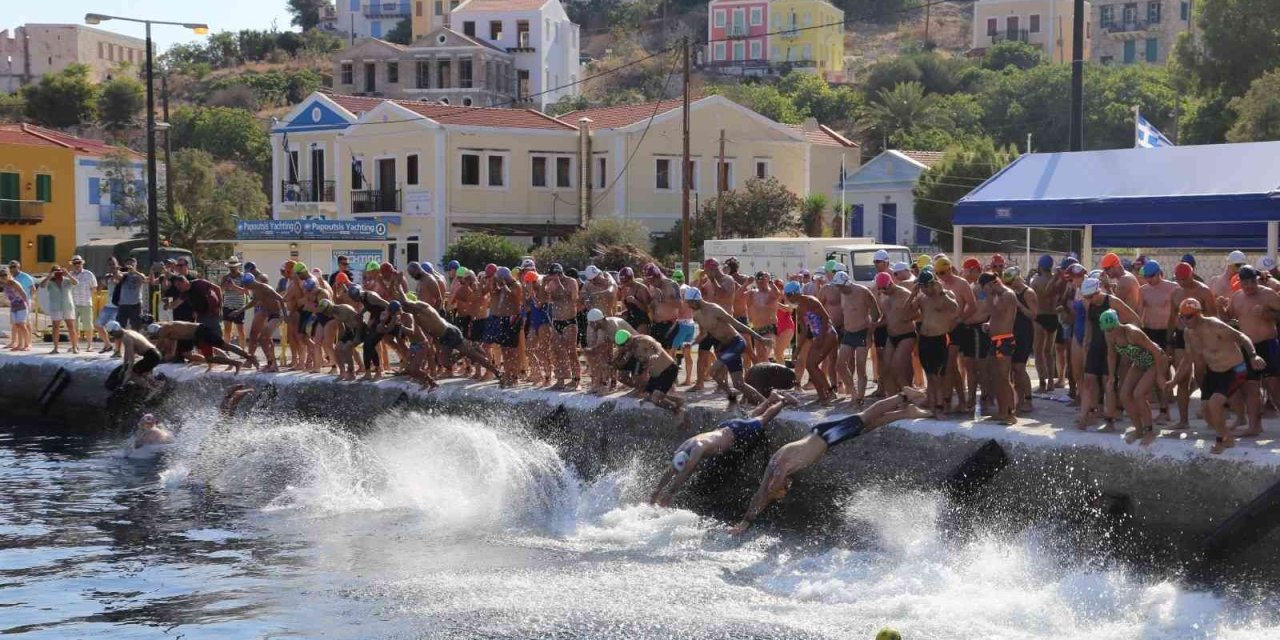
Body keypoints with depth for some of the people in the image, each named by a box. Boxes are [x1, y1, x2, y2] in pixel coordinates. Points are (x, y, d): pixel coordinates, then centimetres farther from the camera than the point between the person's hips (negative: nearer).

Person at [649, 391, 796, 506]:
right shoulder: (681, 450, -23)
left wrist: (669, 492, -53)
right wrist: (656, 492, -24)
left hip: (737, 432, -6)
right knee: (751, 418, 32)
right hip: (724, 428, 6)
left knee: (762, 420, 20)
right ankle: (772, 398, 53)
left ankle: (781, 401, 42)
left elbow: (684, 474, -50)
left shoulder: (698, 448, -44)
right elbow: (669, 474, -15)